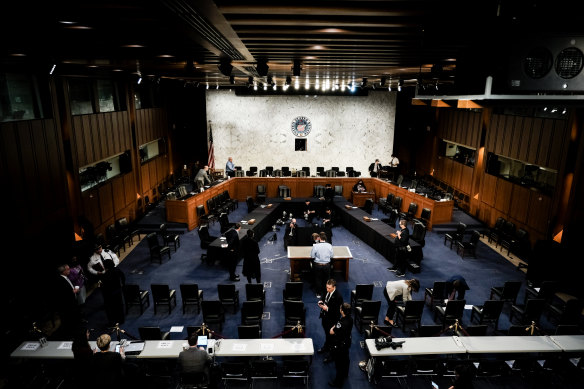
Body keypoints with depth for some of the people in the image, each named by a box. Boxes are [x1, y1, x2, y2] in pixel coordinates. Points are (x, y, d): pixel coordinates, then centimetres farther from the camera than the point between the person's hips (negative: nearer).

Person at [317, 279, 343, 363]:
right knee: (327, 333, 28)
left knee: (331, 336, 8)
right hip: (325, 317, 8)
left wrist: (327, 309, -33)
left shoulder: (338, 296, -29)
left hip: (332, 320, -8)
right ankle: (326, 347, 51)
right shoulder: (327, 292, -6)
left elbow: (338, 310, -26)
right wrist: (321, 302, -8)